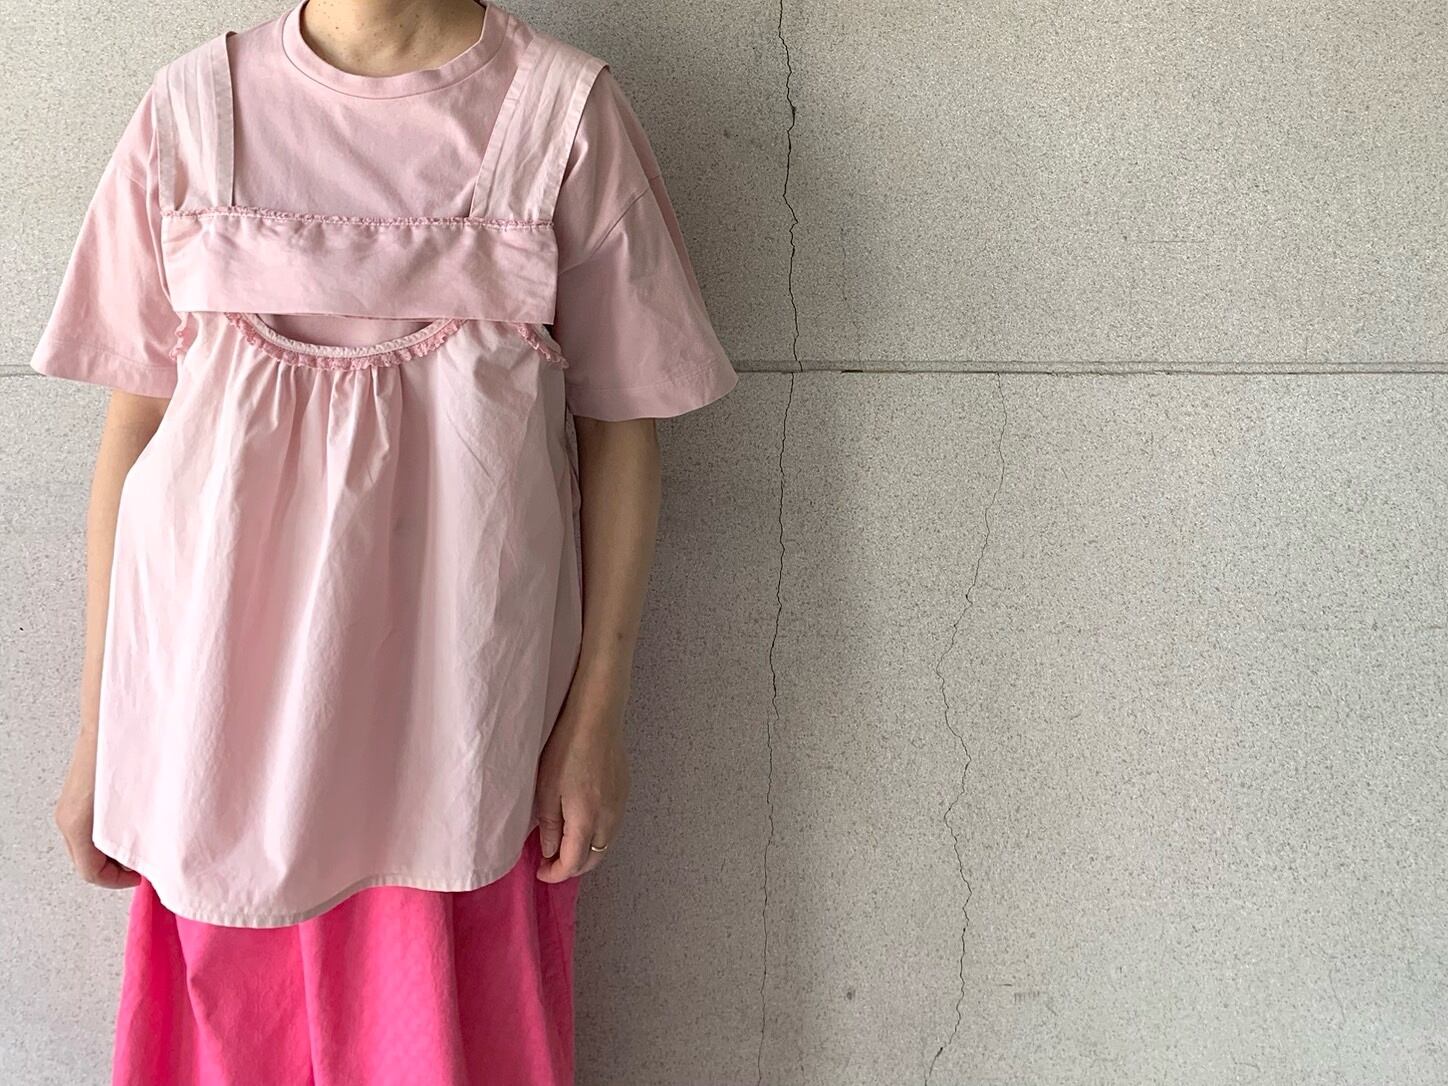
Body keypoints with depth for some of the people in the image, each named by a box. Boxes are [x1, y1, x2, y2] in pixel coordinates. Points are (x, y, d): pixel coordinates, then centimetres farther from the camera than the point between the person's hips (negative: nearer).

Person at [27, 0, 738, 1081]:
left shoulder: (566, 109, -3)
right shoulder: (196, 103, 2)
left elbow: (620, 426, 0)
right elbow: (134, 423, 4)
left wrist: (598, 717, -2)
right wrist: (99, 732, 5)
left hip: (458, 705, -1)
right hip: (227, 691, 2)